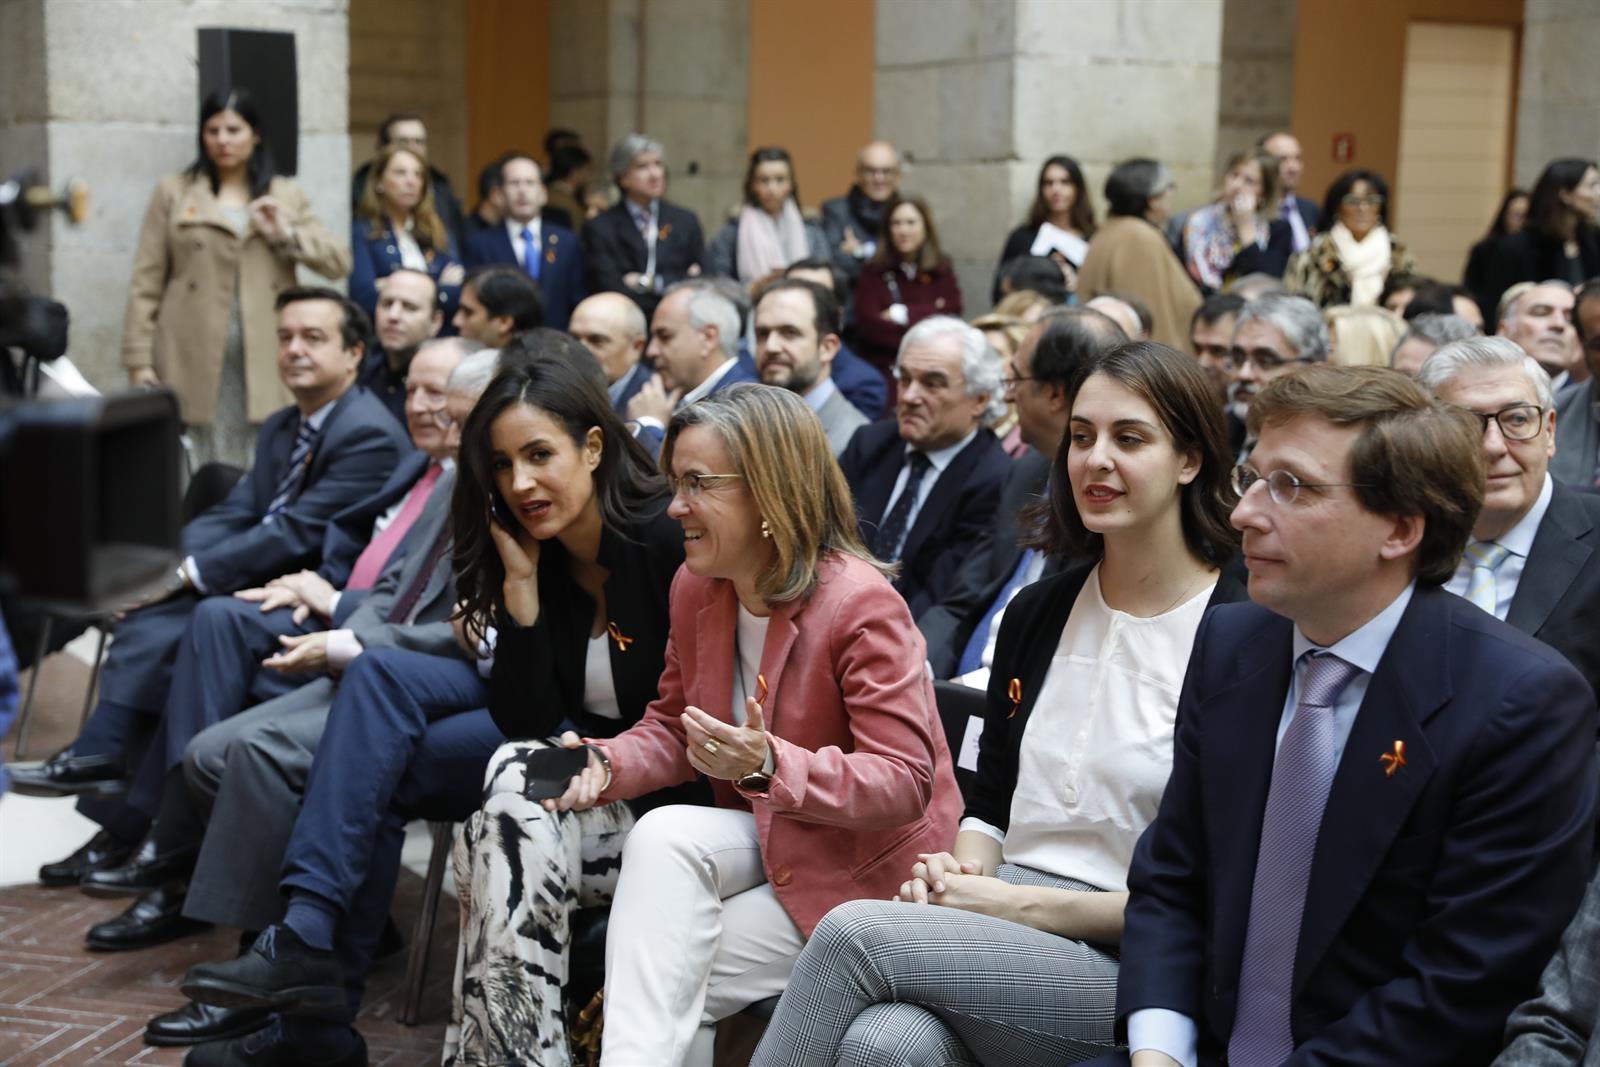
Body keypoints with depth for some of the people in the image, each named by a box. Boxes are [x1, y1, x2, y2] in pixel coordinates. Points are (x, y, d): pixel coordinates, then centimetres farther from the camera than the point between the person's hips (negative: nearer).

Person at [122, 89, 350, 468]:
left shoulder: (286, 197, 13)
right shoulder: (173, 192, 9)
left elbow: (338, 262, 8)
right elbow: (146, 284, 5)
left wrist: (287, 234, -6)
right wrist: (139, 360, -2)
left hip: (265, 362, 1)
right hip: (194, 361, -1)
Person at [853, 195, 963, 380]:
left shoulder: (942, 270, 12)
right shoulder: (873, 272, 5)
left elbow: (952, 310, -2)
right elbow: (868, 324, -7)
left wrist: (903, 314, -5)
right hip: (884, 369, -2)